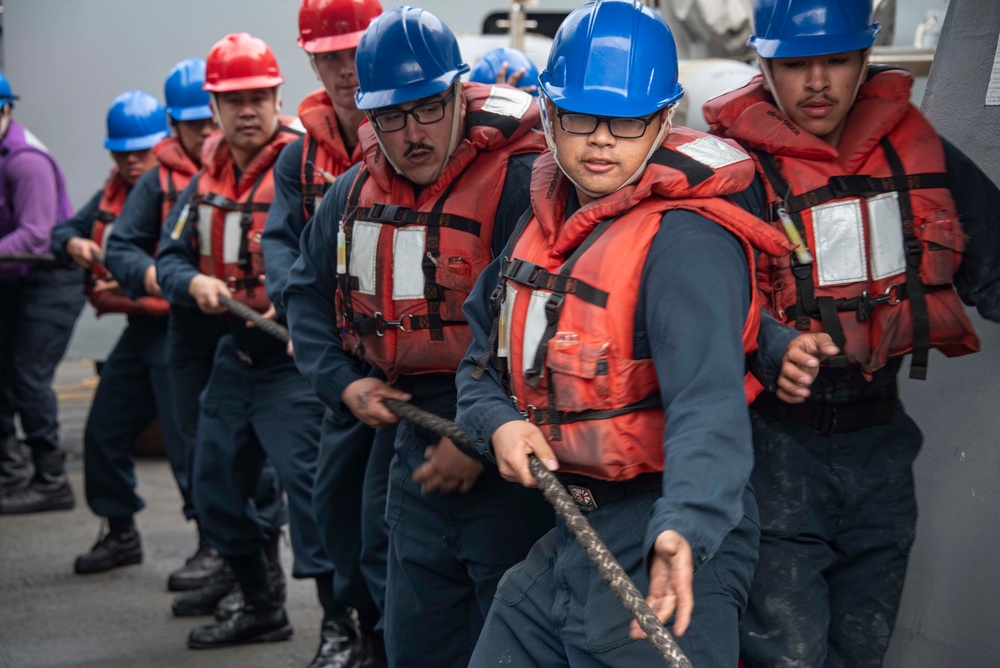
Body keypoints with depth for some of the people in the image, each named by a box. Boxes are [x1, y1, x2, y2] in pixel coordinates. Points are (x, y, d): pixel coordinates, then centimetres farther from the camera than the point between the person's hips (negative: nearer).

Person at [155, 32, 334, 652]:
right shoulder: (207, 177, 10)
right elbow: (171, 256, 11)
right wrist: (195, 282, -9)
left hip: (292, 358, -8)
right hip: (234, 356, 8)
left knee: (307, 484, -15)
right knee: (217, 490, 16)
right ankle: (261, 607, 34)